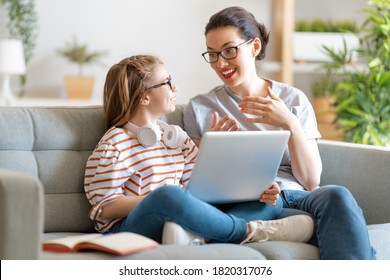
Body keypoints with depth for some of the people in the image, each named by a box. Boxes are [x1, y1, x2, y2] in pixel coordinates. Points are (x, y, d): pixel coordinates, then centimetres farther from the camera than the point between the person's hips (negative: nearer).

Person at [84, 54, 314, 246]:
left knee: (272, 201, -3)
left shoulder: (176, 136, 19)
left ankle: (194, 235, -31)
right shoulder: (115, 144, -2)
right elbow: (105, 207, -8)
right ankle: (251, 231, -19)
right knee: (169, 195, -41)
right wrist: (159, 199, -20)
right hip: (131, 227, -7)